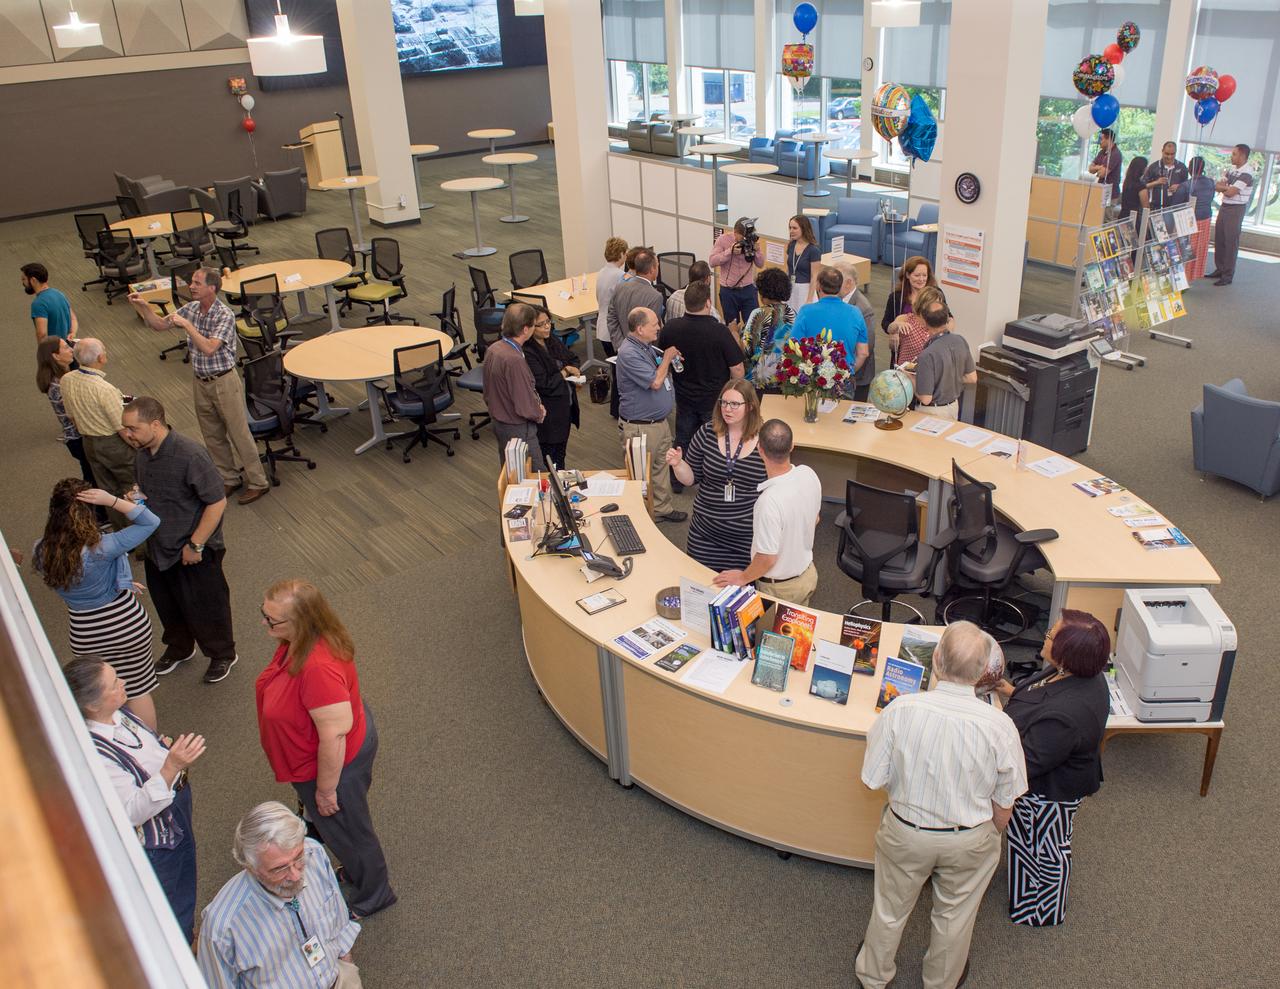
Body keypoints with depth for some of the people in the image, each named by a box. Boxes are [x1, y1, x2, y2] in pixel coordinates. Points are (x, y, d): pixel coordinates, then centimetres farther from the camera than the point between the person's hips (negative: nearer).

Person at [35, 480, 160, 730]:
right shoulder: (101, 549, -30)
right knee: (138, 689, 15)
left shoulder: (41, 552, -14)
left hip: (84, 634, 4)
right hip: (126, 624, -3)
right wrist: (111, 500, -30)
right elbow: (151, 522, -27)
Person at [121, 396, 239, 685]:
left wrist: (195, 545, -21)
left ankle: (222, 655, 35)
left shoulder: (191, 455, -28)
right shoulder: (143, 452, -4)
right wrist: (136, 498, -9)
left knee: (205, 607, 11)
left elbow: (217, 502, -24)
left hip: (193, 552, -7)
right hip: (158, 548, 7)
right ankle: (179, 648, 50)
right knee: (166, 605, 25)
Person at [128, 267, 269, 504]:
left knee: (239, 434, 0)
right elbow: (159, 324, 10)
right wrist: (143, 306, -6)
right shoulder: (191, 308, 2)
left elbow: (209, 348, -28)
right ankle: (229, 479, 29)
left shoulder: (225, 315, -19)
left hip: (224, 381, -7)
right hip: (200, 381, 7)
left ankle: (258, 482, 11)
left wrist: (187, 324, -27)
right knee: (212, 436, 15)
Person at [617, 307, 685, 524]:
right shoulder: (628, 354, -24)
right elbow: (655, 382, -25)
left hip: (660, 421, 10)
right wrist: (667, 358, -12)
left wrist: (670, 359, 4)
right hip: (641, 427, -9)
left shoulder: (648, 346, 7)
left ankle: (663, 508, 34)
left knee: (661, 467, 20)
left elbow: (662, 374, 21)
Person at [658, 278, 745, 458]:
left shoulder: (670, 328, -13)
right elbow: (737, 370, -17)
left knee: (682, 445, 19)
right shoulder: (720, 332, -24)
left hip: (684, 398, 4)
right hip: (715, 400, -3)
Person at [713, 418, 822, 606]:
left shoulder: (770, 501, -37)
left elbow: (767, 559, -28)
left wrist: (743, 578, -10)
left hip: (779, 589, -7)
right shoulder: (809, 474, -14)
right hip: (808, 574, 7)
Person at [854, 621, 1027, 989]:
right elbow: (1004, 804, -12)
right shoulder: (998, 725, -27)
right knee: (955, 916, 28)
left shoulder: (900, 709, -28)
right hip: (969, 841, 0)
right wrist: (990, 835, 10)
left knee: (890, 910, 26)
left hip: (904, 832, 0)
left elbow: (874, 778, -15)